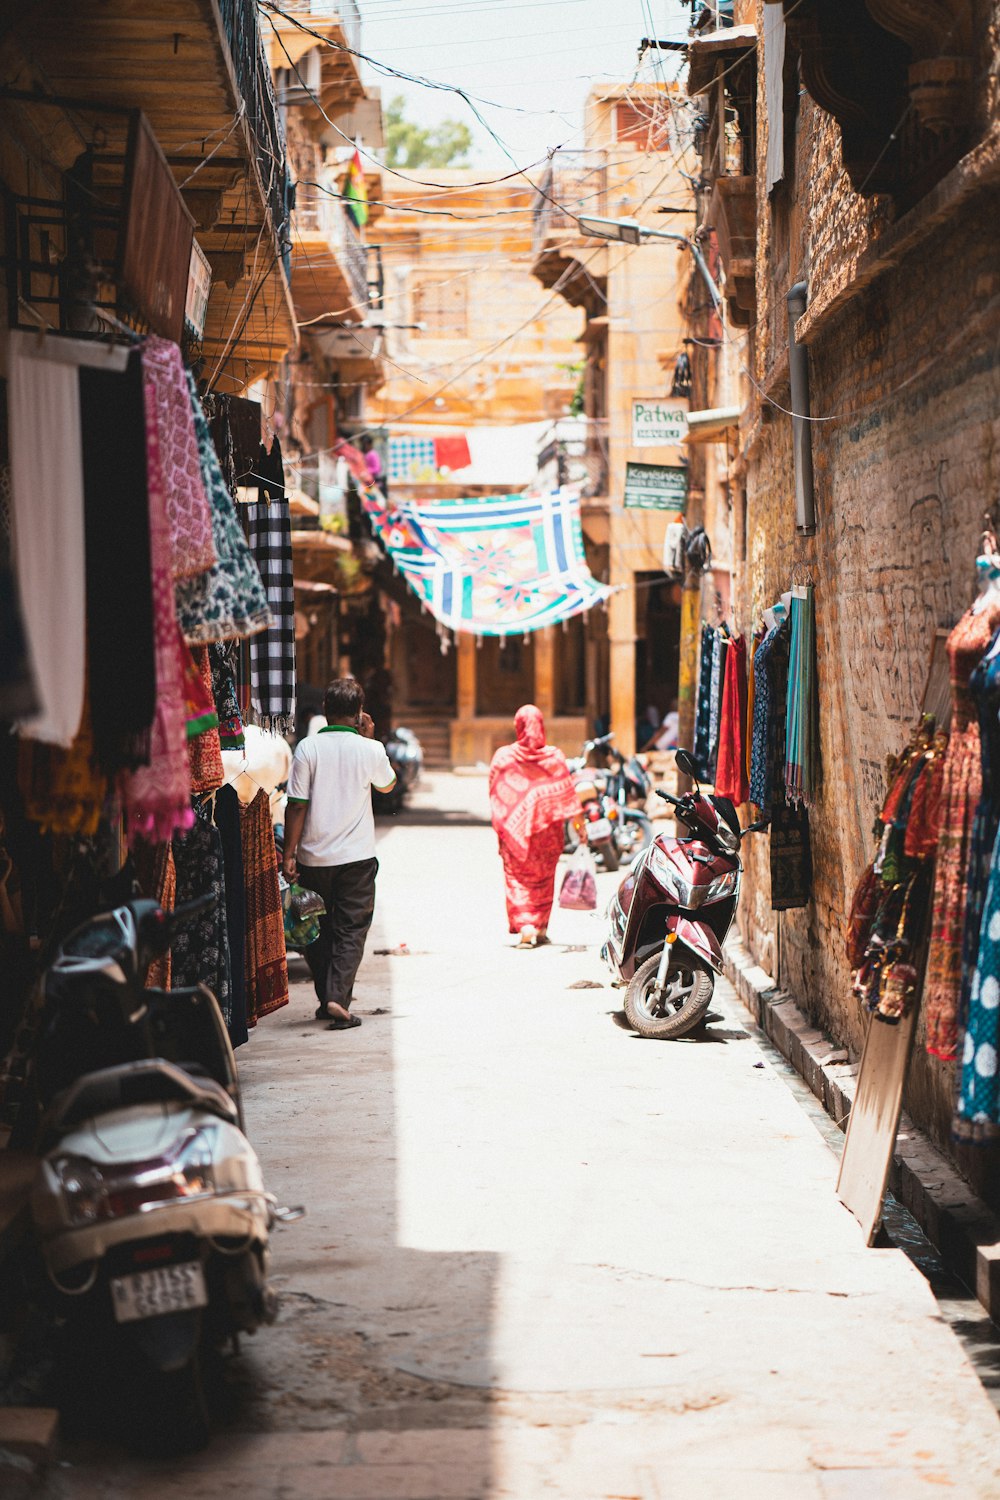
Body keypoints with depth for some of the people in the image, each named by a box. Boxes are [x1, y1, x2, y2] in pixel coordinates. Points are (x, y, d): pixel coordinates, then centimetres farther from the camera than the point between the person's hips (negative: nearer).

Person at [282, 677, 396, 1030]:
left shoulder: (308, 748, -7)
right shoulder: (370, 750, -5)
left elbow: (297, 805, -8)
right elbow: (387, 784, 16)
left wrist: (289, 853, -3)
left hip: (314, 856, 1)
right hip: (357, 856, -1)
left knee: (317, 930, 15)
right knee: (350, 931, 3)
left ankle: (326, 999, 21)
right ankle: (338, 999, -12)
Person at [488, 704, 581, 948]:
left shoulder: (503, 756, -6)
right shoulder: (554, 757, -5)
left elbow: (495, 796, -2)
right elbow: (567, 793, -2)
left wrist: (499, 827, 7)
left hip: (514, 827, -1)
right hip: (548, 828, 1)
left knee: (518, 877, 4)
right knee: (543, 878, 15)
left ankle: (525, 926, -13)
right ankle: (540, 928, 21)